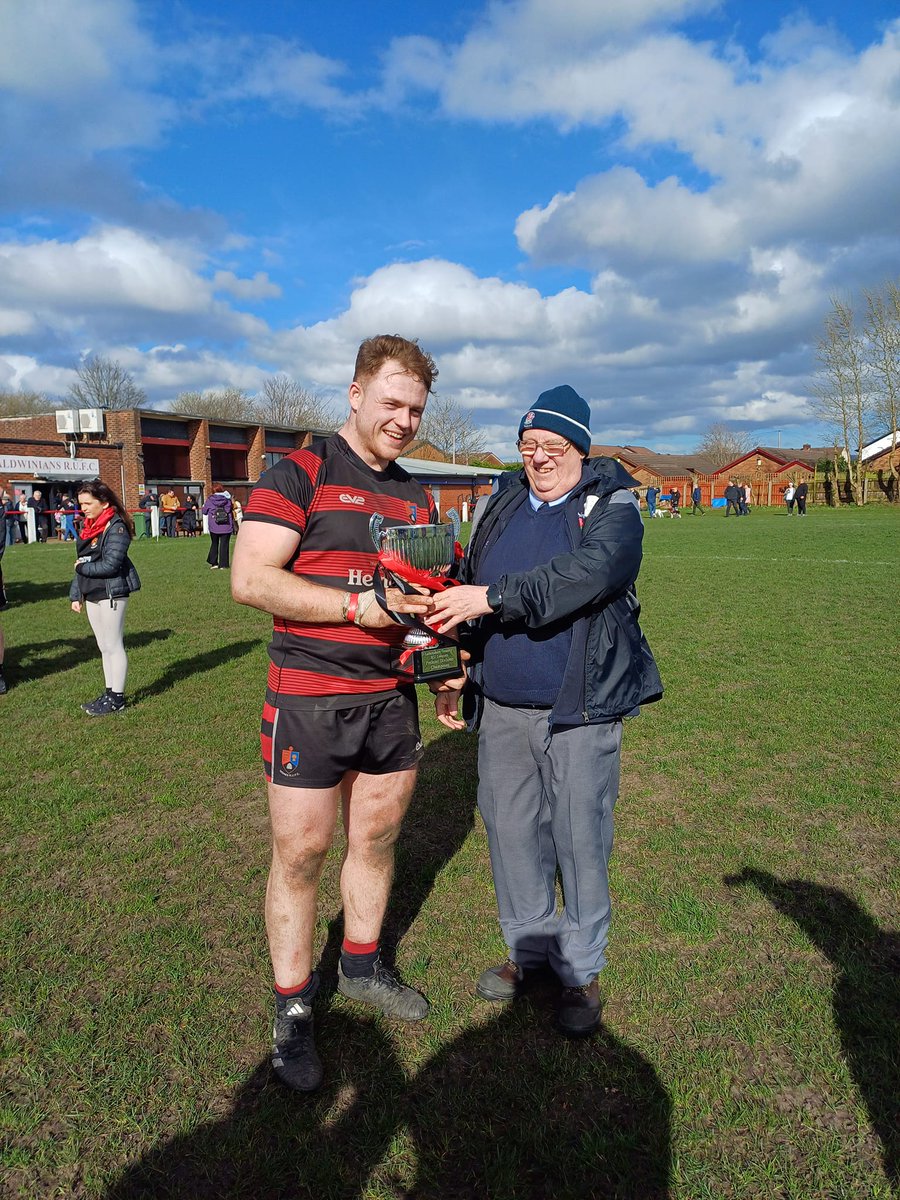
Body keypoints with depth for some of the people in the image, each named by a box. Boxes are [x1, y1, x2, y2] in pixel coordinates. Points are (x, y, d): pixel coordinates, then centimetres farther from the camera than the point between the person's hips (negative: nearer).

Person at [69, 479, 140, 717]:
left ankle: (117, 698, 7)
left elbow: (109, 565, -20)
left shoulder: (116, 527, -14)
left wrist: (82, 568, -6)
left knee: (114, 646, -1)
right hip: (92, 595, 8)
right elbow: (81, 562, 15)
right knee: (104, 647, 14)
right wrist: (76, 594, 12)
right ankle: (109, 693, 23)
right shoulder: (88, 527, 12)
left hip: (111, 594, -8)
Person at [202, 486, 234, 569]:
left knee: (214, 544, 17)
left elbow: (204, 512, 8)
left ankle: (213, 563, 14)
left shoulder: (210, 500, -3)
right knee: (224, 545, 3)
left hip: (214, 527, 0)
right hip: (226, 527, 0)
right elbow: (231, 511, 5)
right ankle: (223, 565, 1)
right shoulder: (227, 499, -2)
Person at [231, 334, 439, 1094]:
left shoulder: (416, 497, 13)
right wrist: (358, 606, -22)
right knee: (300, 853, 3)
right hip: (309, 697, -6)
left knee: (377, 839, 17)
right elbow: (251, 579, -16)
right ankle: (293, 1010, 23)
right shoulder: (298, 476, -7)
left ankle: (362, 966, 38)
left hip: (391, 697, 6)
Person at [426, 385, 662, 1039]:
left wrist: (494, 596, -31)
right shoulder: (503, 505, 12)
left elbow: (586, 573, -26)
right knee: (510, 830, 15)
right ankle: (528, 947, 35)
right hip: (501, 708, 5)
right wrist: (455, 670, 10)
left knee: (580, 841, 5)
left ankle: (581, 970, 25)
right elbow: (469, 591, 17)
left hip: (580, 711, -5)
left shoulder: (613, 507, -5)